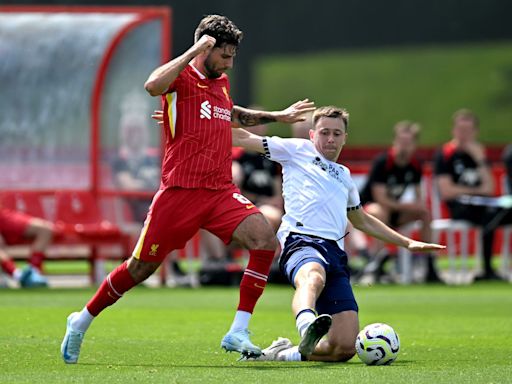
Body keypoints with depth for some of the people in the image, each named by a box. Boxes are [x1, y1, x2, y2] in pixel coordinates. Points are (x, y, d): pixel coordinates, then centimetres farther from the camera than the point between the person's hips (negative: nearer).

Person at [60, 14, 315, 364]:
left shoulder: (222, 82, 18)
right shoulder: (180, 76, -5)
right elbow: (153, 85, -30)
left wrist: (277, 116, 42)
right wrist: (194, 51, -24)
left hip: (221, 191, 6)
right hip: (180, 191, -6)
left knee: (265, 240, -18)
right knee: (142, 267, 3)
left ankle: (238, 333, -15)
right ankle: (82, 321, 26)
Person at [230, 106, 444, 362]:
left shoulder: (344, 175, 34)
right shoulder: (298, 151, 19)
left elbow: (362, 221, 48)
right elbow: (243, 138, 19)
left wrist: (408, 243, 48)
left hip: (335, 252, 6)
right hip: (302, 241, -6)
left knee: (345, 348, -12)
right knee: (313, 277, -46)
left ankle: (284, 353, 6)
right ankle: (307, 327, -75)